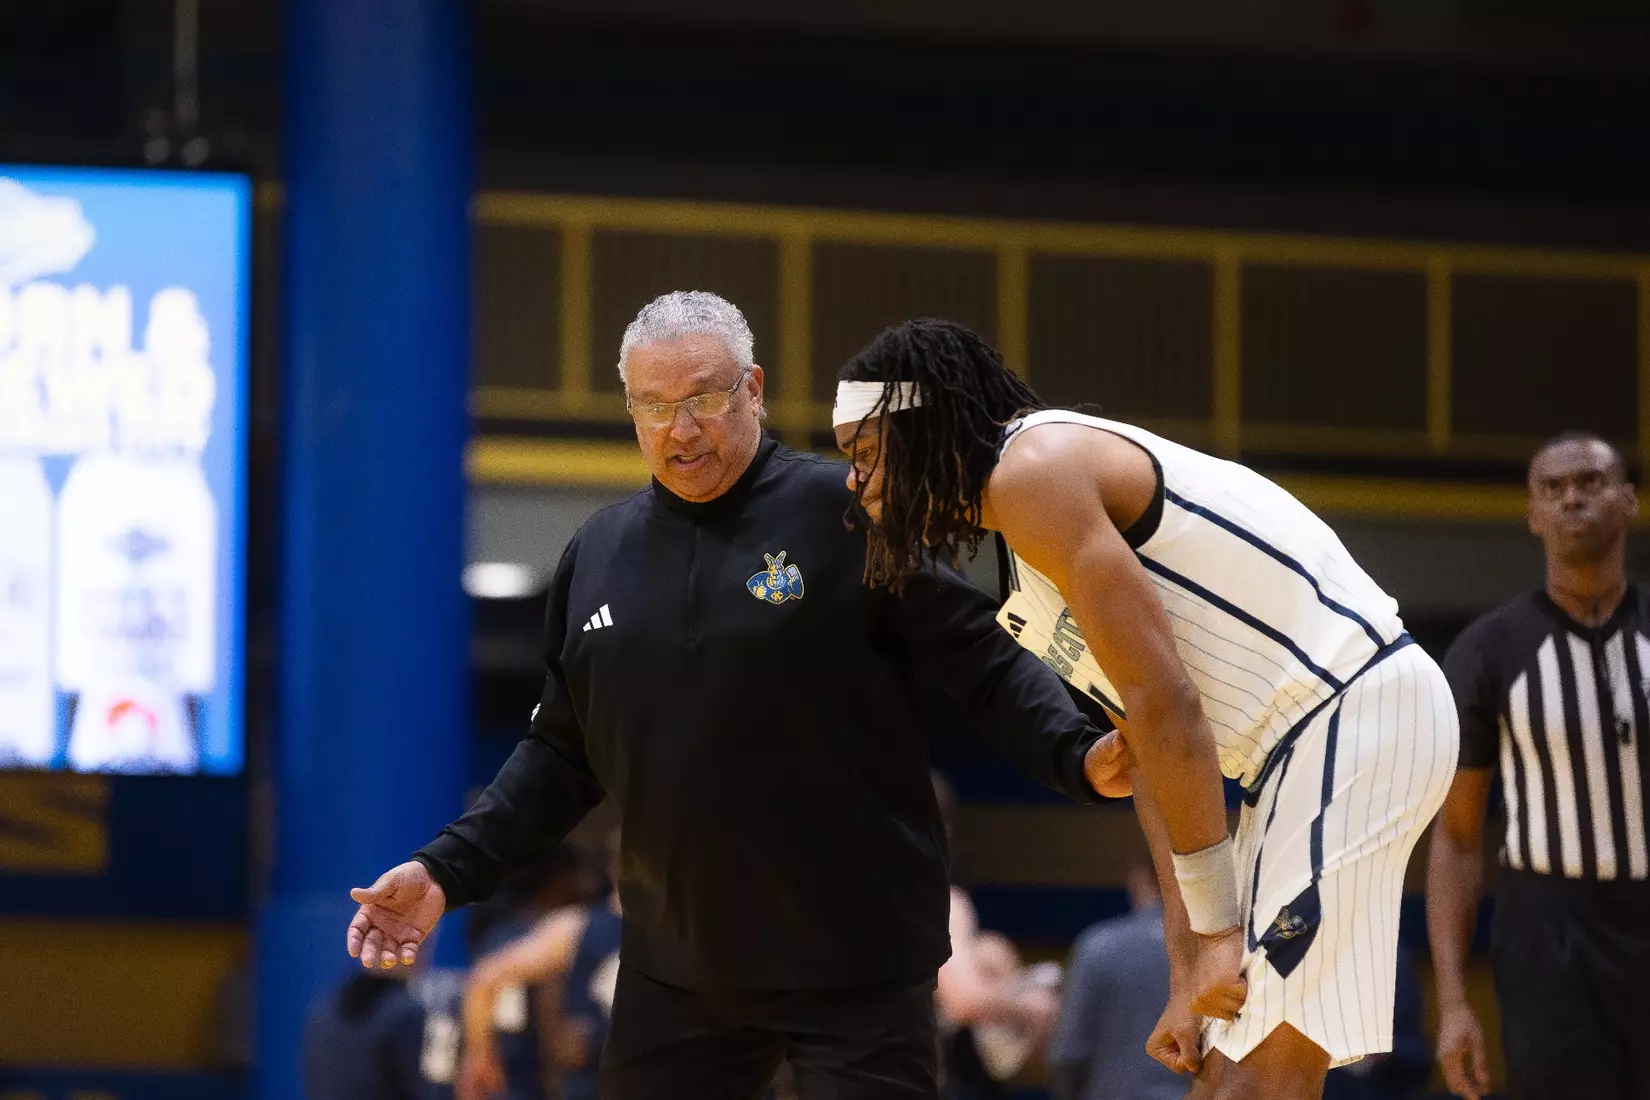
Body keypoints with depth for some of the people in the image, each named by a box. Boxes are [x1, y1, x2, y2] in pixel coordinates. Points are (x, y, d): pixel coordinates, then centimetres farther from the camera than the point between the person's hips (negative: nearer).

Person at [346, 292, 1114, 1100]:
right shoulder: (599, 552, 10)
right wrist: (448, 869, 8)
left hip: (855, 964, -5)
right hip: (674, 967, 5)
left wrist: (1076, 755, -23)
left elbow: (981, 664, -7)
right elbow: (563, 754, 16)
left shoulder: (846, 513, -5)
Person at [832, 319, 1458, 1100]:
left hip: (1354, 713, -10)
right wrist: (1188, 973, 14)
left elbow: (1165, 706, -18)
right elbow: (1154, 749, 20)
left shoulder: (1033, 472, -11)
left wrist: (1217, 924, -16)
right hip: (1314, 741, 10)